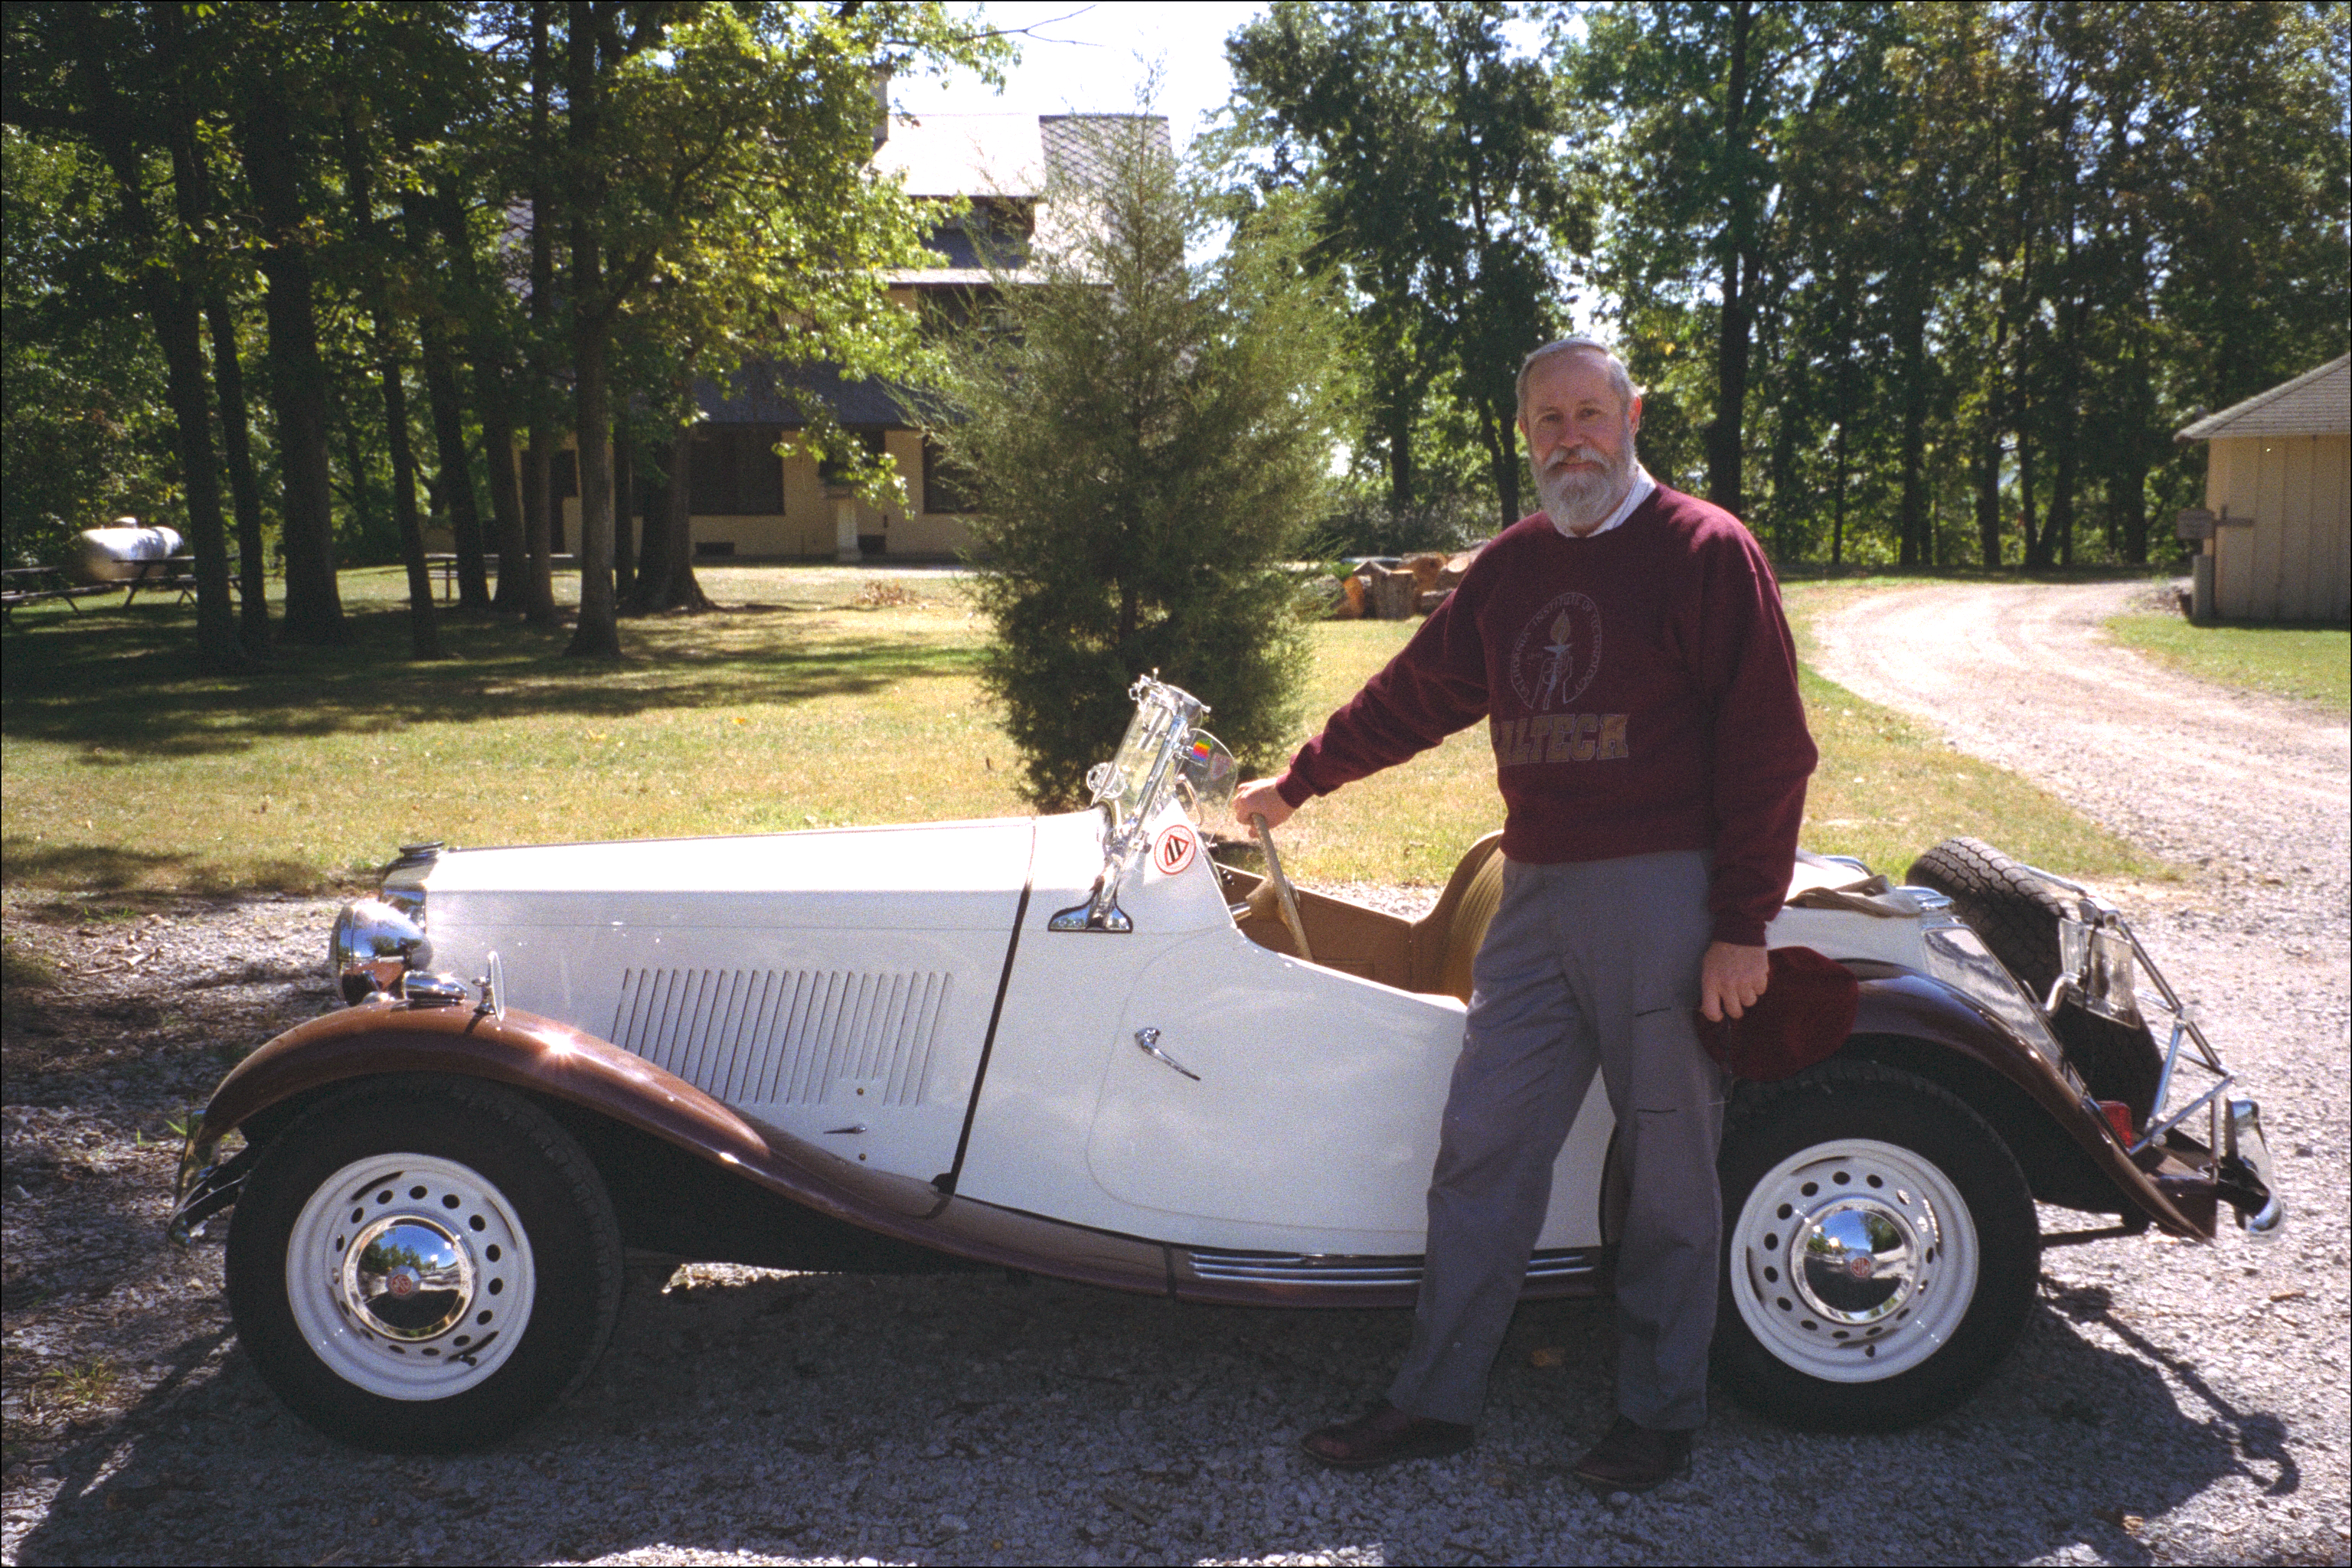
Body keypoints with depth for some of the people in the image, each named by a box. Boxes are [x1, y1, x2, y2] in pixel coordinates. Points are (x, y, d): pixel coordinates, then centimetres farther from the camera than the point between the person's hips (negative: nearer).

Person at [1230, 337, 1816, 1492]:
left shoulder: (1704, 550, -4)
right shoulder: (1510, 565, 14)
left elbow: (1766, 749, -8)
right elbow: (1415, 692, 25)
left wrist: (1742, 926, -13)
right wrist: (1300, 780, 29)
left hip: (1663, 896, -5)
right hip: (1535, 895, 6)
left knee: (1670, 1167, 4)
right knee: (1481, 1148, 5)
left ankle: (1661, 1415, 20)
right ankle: (1437, 1399, 16)